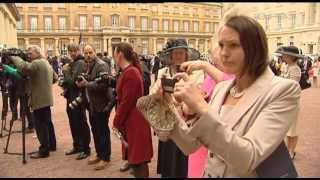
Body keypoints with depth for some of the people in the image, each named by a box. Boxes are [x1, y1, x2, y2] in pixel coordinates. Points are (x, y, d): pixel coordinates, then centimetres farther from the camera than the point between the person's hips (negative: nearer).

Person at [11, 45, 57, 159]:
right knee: (47, 123, 18)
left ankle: (44, 150, 0)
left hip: (40, 100, -10)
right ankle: (52, 145, 28)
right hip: (46, 98, 10)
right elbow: (55, 78, 24)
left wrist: (14, 58, -16)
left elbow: (23, 67, -32)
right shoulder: (46, 63, 17)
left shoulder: (37, 63, -15)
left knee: (40, 125, -5)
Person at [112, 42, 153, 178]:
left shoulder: (130, 73, -19)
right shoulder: (130, 71, 13)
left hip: (134, 122, -10)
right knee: (136, 159, 18)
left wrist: (116, 123, -10)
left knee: (137, 160, 0)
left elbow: (126, 102, -20)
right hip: (132, 121, 10)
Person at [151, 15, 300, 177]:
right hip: (209, 173, 5)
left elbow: (246, 160, -29)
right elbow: (192, 145, -1)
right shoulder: (220, 88, -1)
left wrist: (201, 107, -33)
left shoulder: (283, 91, -19)